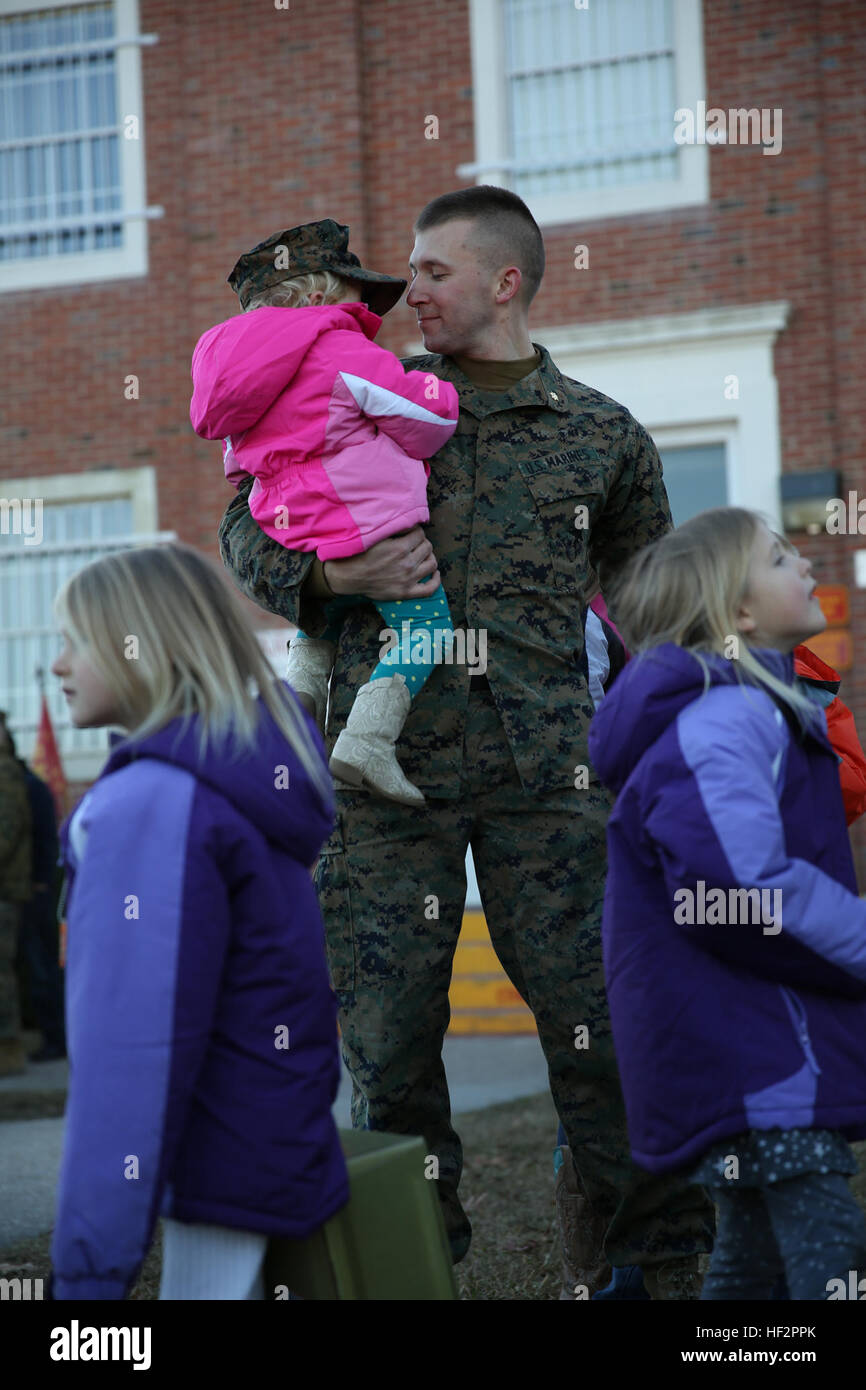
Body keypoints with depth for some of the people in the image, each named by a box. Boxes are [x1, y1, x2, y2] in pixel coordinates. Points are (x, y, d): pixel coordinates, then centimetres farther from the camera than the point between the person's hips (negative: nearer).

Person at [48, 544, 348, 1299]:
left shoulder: (153, 806, -19)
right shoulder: (257, 773, 10)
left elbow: (134, 1045, -24)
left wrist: (89, 1267, -23)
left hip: (222, 1172, -9)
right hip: (284, 1145, 9)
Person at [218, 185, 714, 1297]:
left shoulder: (603, 434, 10)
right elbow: (246, 530, 13)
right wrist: (327, 574, -7)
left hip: (549, 772, -1)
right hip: (388, 759, 1)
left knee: (599, 1020, -3)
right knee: (386, 1031, 2)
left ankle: (659, 1265, 9)